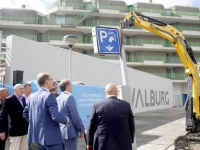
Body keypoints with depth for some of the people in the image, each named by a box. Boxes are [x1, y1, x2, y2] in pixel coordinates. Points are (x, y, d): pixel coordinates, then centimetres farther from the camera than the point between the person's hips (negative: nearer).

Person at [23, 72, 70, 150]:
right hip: (51, 137, -8)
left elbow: (25, 113, 16)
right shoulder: (49, 96, -18)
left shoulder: (31, 96, 7)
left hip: (38, 135, 8)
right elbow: (56, 116, -25)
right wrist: (66, 119, -7)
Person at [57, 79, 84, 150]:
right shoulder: (69, 97, -14)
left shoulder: (57, 99, 9)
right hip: (70, 132, -8)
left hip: (60, 132, 8)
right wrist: (81, 130, -6)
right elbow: (75, 116, -16)